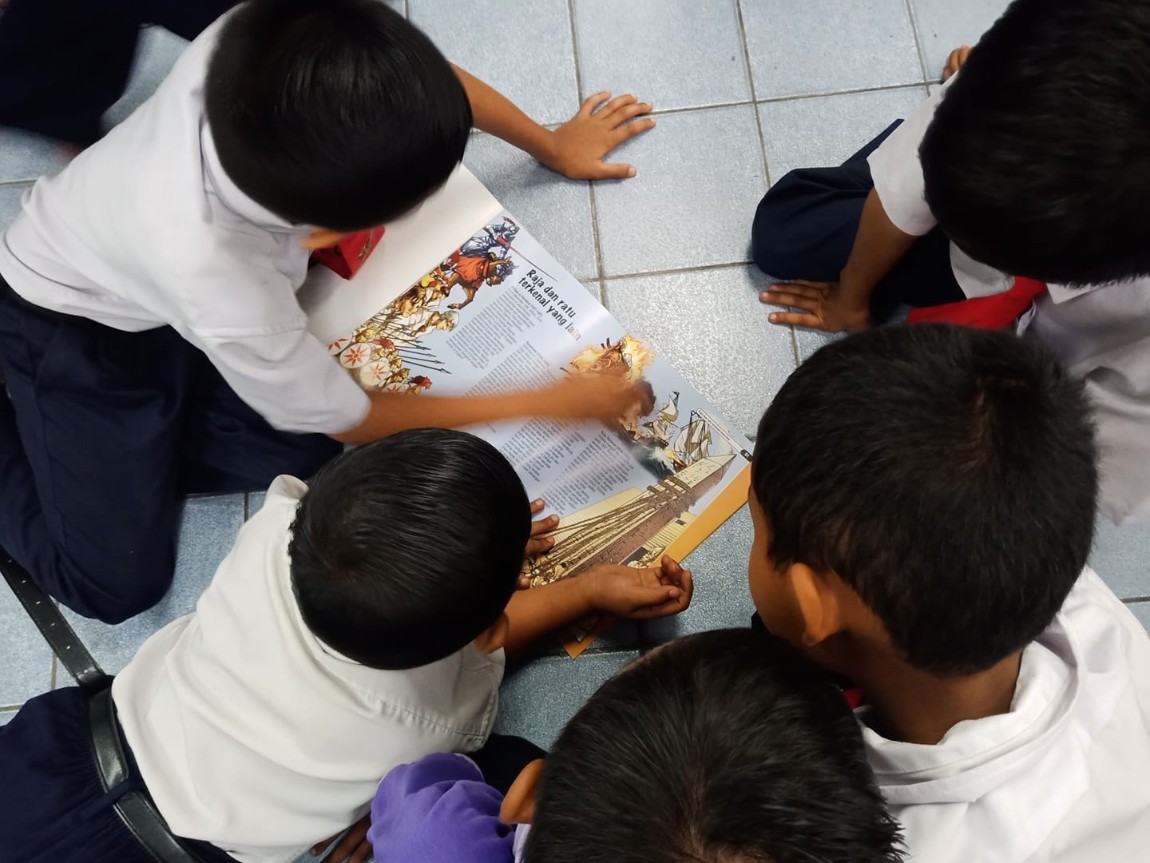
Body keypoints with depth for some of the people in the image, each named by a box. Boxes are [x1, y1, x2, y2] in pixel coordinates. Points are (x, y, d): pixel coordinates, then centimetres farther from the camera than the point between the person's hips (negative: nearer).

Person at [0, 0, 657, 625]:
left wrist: (555, 148, 3)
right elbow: (350, 421, -24)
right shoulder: (221, 288, -43)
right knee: (118, 584, -5)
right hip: (74, 325, -5)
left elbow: (436, 83, -13)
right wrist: (552, 403, -19)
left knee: (300, 455, -6)